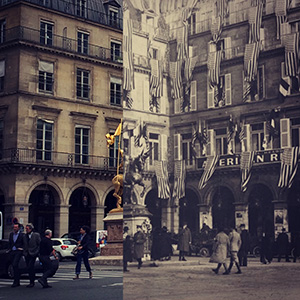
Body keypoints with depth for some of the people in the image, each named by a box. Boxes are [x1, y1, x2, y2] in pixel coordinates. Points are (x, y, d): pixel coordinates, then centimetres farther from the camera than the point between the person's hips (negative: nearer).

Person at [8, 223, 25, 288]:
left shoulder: (22, 235, -3)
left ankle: (15, 282, -15)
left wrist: (22, 248, -9)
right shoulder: (11, 234, 15)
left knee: (15, 265, -18)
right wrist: (9, 249, 9)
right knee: (14, 266, 8)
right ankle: (17, 282, 15)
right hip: (12, 252, 6)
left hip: (18, 251, -6)